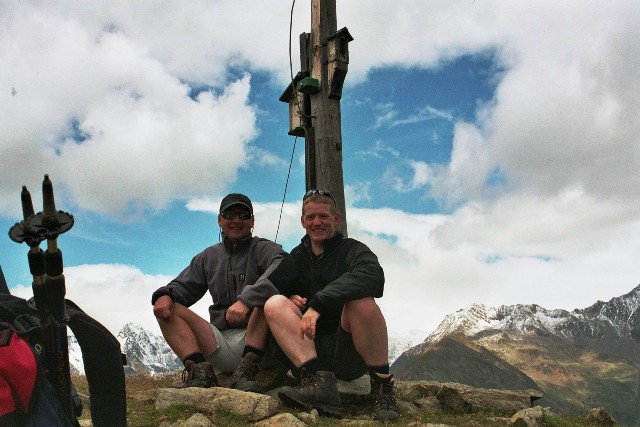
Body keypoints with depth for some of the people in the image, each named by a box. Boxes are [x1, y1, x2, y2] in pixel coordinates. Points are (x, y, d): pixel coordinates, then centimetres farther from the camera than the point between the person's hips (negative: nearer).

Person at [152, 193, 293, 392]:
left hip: (256, 338, -4)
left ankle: (247, 367, -31)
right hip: (219, 342, 4)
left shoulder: (263, 249, 3)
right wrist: (165, 294, -11)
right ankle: (199, 370, -27)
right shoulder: (208, 257, 20)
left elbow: (283, 265, -20)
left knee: (267, 294, -29)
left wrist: (246, 299, -34)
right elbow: (184, 286, 15)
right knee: (167, 309, -9)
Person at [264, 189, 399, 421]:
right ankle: (318, 381, -31)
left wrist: (318, 303, -30)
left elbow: (373, 276, -23)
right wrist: (289, 299, -8)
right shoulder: (295, 257, 16)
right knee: (274, 303, -17)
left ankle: (382, 385, -18)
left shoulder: (352, 250, 0)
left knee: (361, 300, -31)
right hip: (310, 348, 4)